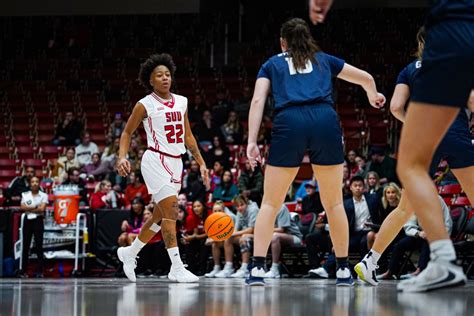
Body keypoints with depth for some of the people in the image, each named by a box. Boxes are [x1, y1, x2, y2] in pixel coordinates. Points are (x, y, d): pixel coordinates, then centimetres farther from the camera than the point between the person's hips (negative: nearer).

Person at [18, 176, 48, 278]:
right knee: (25, 246, 3)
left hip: (38, 220, -2)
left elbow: (42, 209, -11)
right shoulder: (25, 195, 8)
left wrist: (29, 209, -7)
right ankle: (23, 271, 6)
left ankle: (39, 271, -4)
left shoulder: (44, 195, 1)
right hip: (27, 220, 2)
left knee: (39, 246, -5)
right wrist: (35, 207, -11)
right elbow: (22, 207, -5)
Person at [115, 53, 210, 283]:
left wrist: (201, 163, 14)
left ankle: (129, 253, 31)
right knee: (171, 210, -17)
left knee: (160, 215, 12)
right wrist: (122, 157, -13)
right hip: (155, 161, -7)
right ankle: (176, 268, -18)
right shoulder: (145, 105, -5)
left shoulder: (181, 102, 12)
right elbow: (127, 132, 3)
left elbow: (187, 136, 18)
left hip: (176, 163, 7)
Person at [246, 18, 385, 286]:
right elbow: (366, 78, 39)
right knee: (334, 202, 13)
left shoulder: (272, 64, 24)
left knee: (271, 203, 6)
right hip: (325, 121, 1)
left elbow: (258, 100, 8)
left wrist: (252, 142, 1)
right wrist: (374, 97, 61)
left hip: (289, 123, -1)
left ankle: (258, 269, -5)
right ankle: (344, 270, 15)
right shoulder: (323, 59, 28)